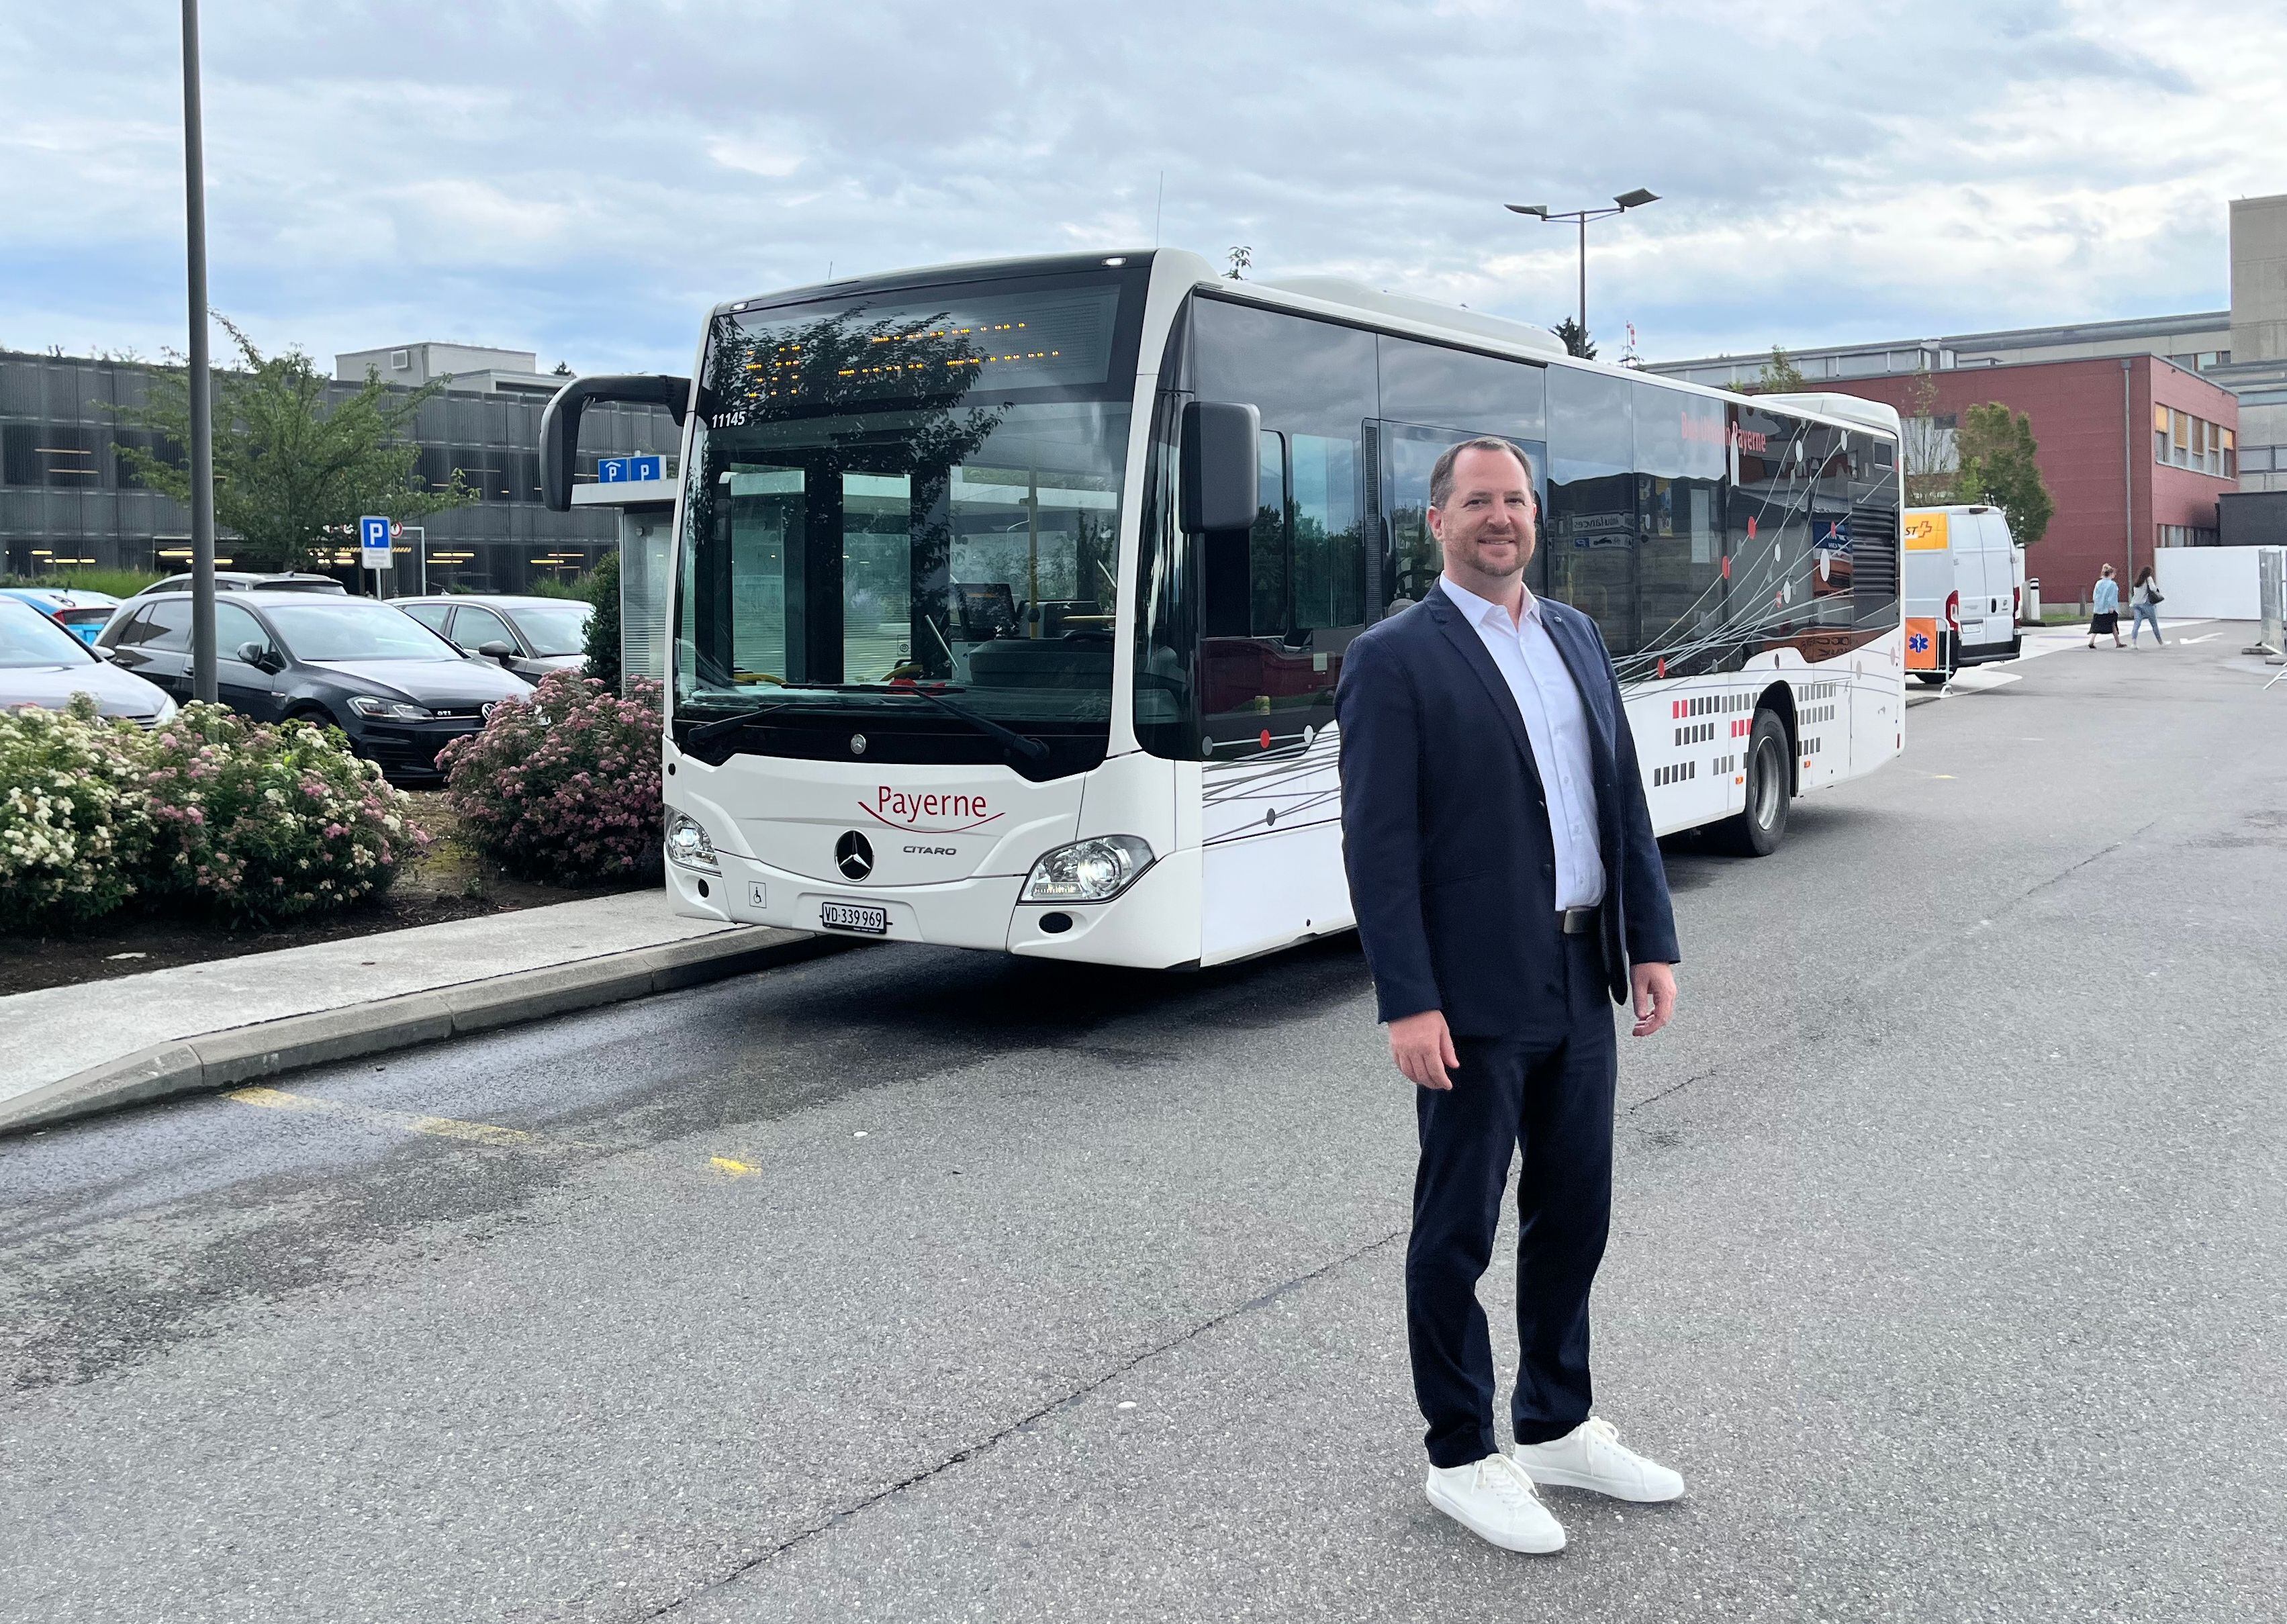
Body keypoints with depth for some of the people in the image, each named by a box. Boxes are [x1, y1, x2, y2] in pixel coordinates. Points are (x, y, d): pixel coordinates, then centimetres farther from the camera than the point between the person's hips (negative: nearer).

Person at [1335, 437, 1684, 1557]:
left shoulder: (1577, 637, 12)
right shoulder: (1393, 659, -9)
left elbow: (1624, 801, 14)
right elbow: (1378, 844, -14)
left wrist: (1651, 941, 7)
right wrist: (1407, 1004, -18)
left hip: (1580, 982, 7)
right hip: (1474, 999, -7)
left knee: (1574, 1214, 16)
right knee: (1459, 1229, 6)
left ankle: (1556, 1426, 33)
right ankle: (1461, 1457, 21)